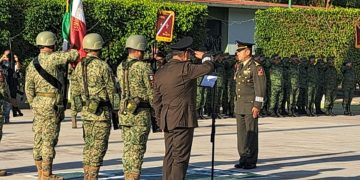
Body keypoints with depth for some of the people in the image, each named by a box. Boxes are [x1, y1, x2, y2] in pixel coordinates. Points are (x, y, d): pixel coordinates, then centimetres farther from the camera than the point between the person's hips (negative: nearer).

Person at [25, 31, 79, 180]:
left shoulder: (32, 64, 9)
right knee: (49, 140, -5)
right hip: (51, 105, -8)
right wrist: (73, 53, 15)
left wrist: (34, 106, 18)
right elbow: (74, 54, -8)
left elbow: (28, 89, 10)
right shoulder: (52, 58, -12)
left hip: (38, 104, 8)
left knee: (39, 139, 9)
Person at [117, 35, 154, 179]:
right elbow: (152, 91, -12)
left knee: (128, 147, 12)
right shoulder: (144, 67, -12)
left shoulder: (120, 68, 7)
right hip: (141, 113, -6)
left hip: (124, 113, 6)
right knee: (138, 149, -3)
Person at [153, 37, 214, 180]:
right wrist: (204, 56, 11)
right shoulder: (184, 68, -13)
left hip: (167, 120, 8)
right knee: (180, 158, -6)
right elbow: (208, 67, -10)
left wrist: (160, 122, 22)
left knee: (169, 157, 11)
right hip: (183, 120, -8)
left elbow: (157, 102, 15)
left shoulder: (160, 73, 11)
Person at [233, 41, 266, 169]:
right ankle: (243, 159, 13)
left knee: (251, 133, -4)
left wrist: (257, 106, -21)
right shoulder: (240, 67, 14)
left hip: (251, 105, -8)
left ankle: (251, 161, 0)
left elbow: (260, 88, -16)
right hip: (240, 105, 8)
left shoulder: (256, 67, -12)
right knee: (242, 132, 8)